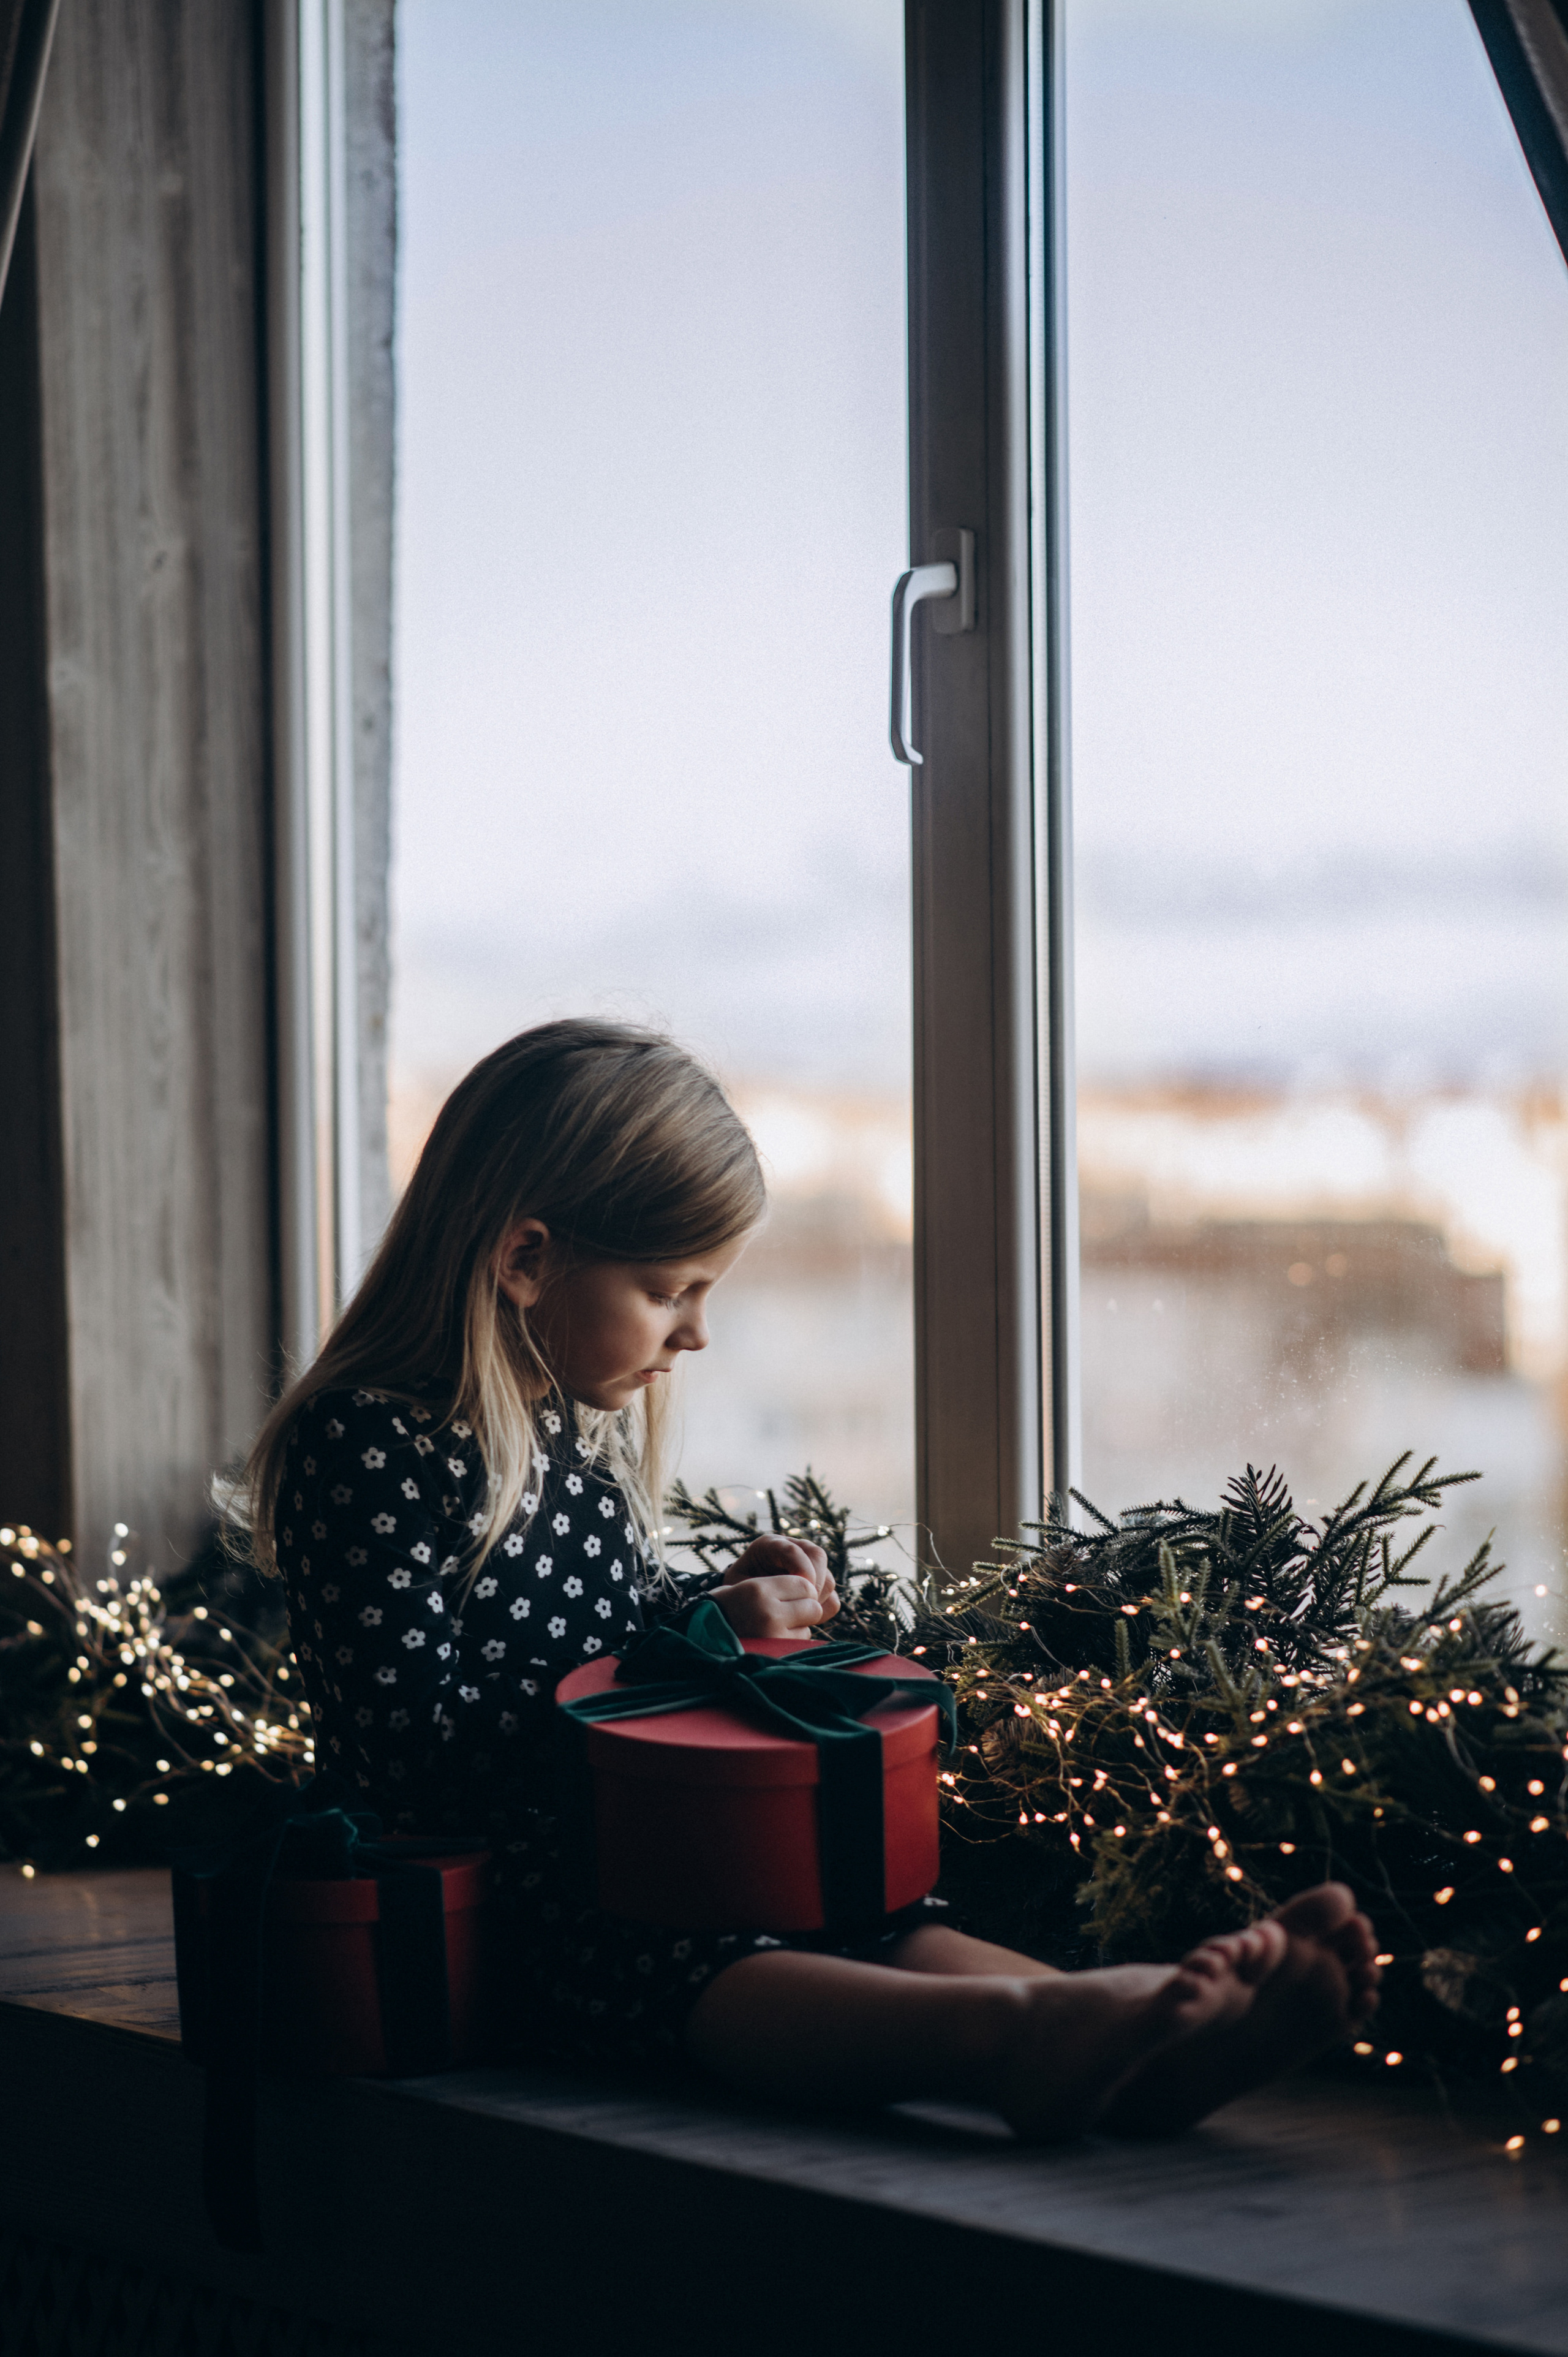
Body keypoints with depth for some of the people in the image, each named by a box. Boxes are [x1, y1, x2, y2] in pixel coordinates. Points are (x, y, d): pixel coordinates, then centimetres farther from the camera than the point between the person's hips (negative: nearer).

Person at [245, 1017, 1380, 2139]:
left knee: (871, 1919, -20)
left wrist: (715, 1602, 10)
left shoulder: (588, 1419, 16)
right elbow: (416, 1751, -19)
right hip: (470, 1902, -8)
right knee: (695, 1970, -36)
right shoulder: (369, 1446, -13)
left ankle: (1142, 2050, -47)